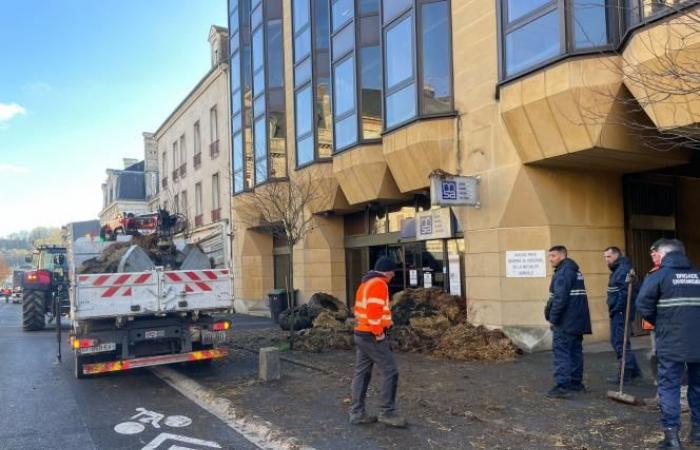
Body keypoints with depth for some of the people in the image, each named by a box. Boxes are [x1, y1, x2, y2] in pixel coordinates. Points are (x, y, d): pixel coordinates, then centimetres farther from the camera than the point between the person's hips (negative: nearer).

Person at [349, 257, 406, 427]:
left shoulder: (366, 283, 16)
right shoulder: (379, 284, -15)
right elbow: (374, 311, -25)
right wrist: (379, 333, -17)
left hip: (361, 333, 10)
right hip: (372, 336, -10)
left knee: (362, 373, 10)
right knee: (390, 372, -3)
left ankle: (357, 413, 14)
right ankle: (387, 412, 1)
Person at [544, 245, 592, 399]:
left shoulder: (563, 272, -15)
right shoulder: (575, 271, 17)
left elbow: (560, 298, -22)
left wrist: (553, 318, -16)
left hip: (565, 322, -10)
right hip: (577, 321, 10)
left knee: (561, 351, -8)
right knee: (575, 350, 15)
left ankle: (562, 386, -11)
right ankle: (576, 383, 22)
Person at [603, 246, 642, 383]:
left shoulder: (623, 269, -15)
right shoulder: (617, 270, 18)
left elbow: (624, 292, -23)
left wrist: (617, 310, -21)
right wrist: (612, 310, 13)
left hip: (620, 312, -11)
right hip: (616, 312, 11)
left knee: (619, 342, -5)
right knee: (617, 341, 16)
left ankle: (625, 373, 3)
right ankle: (633, 370, 25)